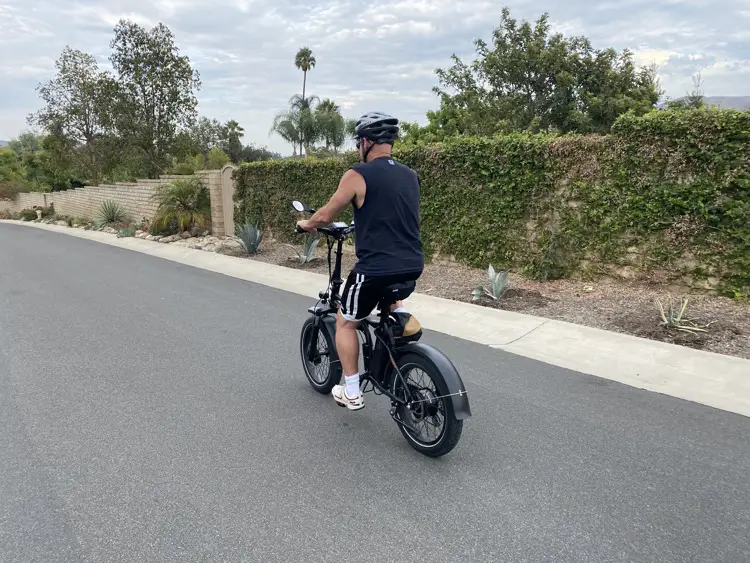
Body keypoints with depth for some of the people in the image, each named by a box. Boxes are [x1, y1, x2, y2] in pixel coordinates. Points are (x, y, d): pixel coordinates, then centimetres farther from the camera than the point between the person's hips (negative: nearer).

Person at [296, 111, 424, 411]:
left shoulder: (357, 174, -8)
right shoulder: (411, 175, 11)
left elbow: (325, 216, -1)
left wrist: (306, 224, 21)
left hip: (375, 270, -6)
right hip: (412, 267, 6)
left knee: (345, 322, 17)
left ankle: (352, 392, 22)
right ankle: (400, 317, 14)